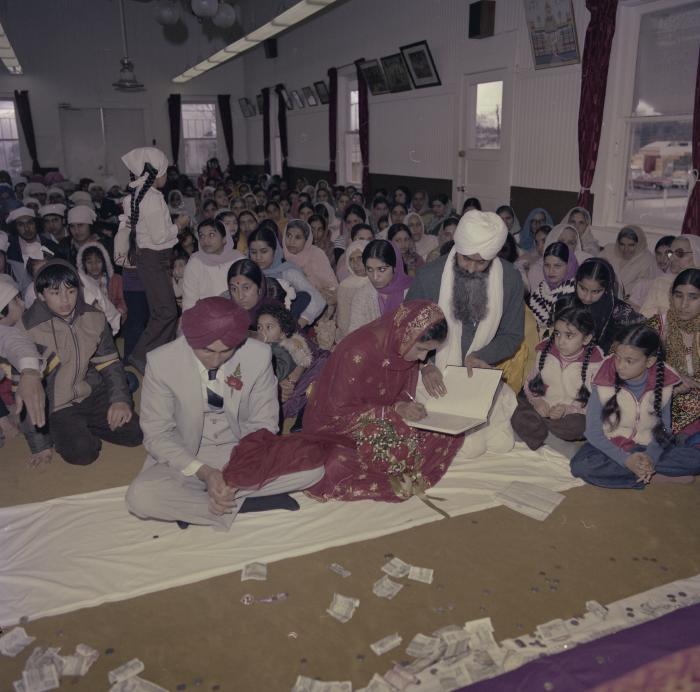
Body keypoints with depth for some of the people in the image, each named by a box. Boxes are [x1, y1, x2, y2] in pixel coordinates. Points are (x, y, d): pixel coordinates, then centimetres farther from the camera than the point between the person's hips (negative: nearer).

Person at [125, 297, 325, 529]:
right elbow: (157, 435, -10)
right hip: (187, 458, -2)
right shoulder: (161, 362, -17)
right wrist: (203, 472, -24)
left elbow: (263, 425, -5)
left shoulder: (259, 355, -15)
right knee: (140, 496, -30)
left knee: (312, 467, -21)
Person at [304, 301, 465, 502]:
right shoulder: (359, 353, -29)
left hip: (384, 423, 6)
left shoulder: (404, 346, -7)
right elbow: (339, 412, -22)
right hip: (337, 426, -6)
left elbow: (403, 393, 7)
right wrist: (395, 410, -28)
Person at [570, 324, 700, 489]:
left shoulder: (663, 384, -9)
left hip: (648, 448, 2)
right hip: (611, 448, -2)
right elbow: (593, 432, -12)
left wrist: (651, 456, -20)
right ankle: (654, 478, -20)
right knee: (581, 465, -33)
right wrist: (626, 459, -24)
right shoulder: (604, 385, -17)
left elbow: (664, 428, 0)